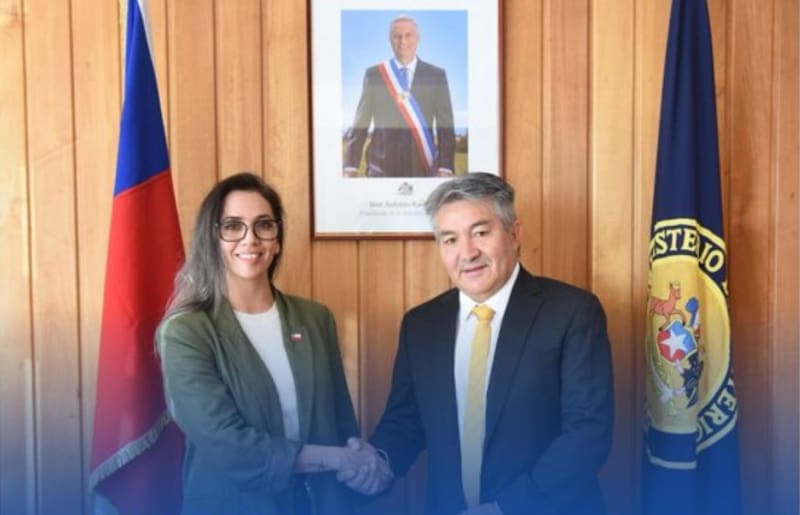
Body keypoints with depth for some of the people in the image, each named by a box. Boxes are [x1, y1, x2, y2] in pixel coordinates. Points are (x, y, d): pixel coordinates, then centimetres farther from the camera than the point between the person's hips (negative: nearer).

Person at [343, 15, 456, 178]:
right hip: (382, 167, 0)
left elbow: (445, 126, 3)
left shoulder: (436, 75, 6)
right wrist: (350, 167, -2)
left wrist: (445, 168, -7)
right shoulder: (374, 74, 6)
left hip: (423, 168, 0)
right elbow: (360, 124, 5)